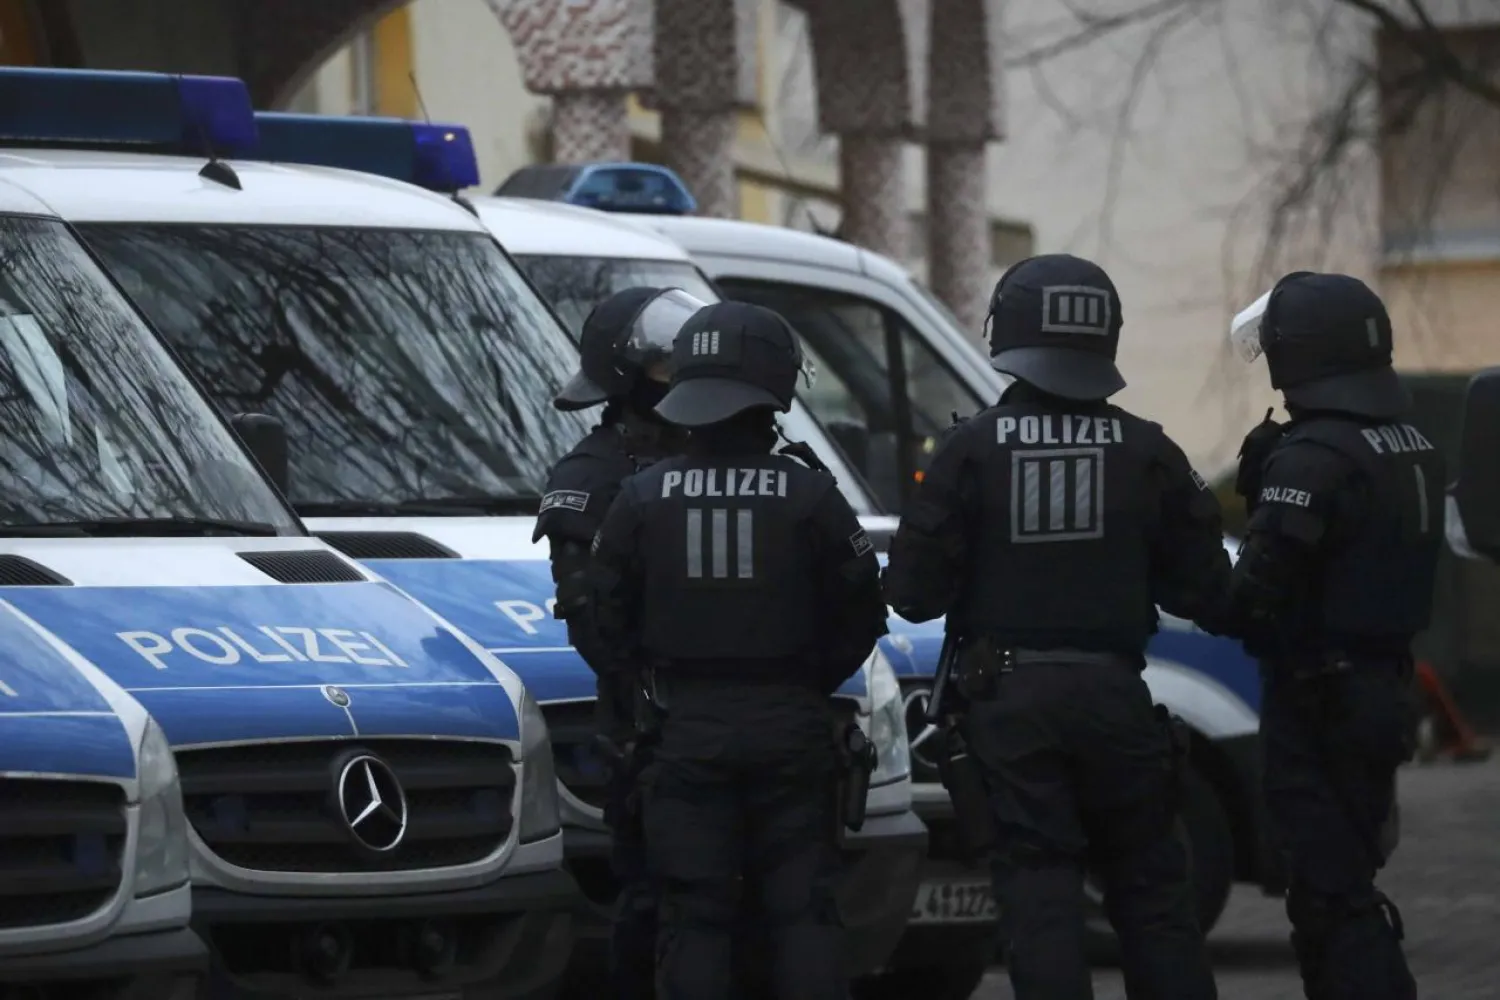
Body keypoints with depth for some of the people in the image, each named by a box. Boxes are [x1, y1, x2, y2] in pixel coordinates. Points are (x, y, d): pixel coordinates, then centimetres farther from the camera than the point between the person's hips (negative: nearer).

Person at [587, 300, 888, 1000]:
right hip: (791, 726, 0)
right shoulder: (809, 497, -6)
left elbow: (612, 620, 1)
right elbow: (861, 616, -2)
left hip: (688, 730, 0)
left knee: (693, 916, 3)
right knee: (803, 911, 6)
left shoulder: (644, 498, -3)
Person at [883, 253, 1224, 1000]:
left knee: (1038, 883, 1)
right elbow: (1206, 590, 0)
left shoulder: (973, 449, -7)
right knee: (1149, 884, 12)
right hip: (1112, 693, 2)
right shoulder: (1145, 453, -1)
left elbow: (912, 592, -7)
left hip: (1009, 697, -2)